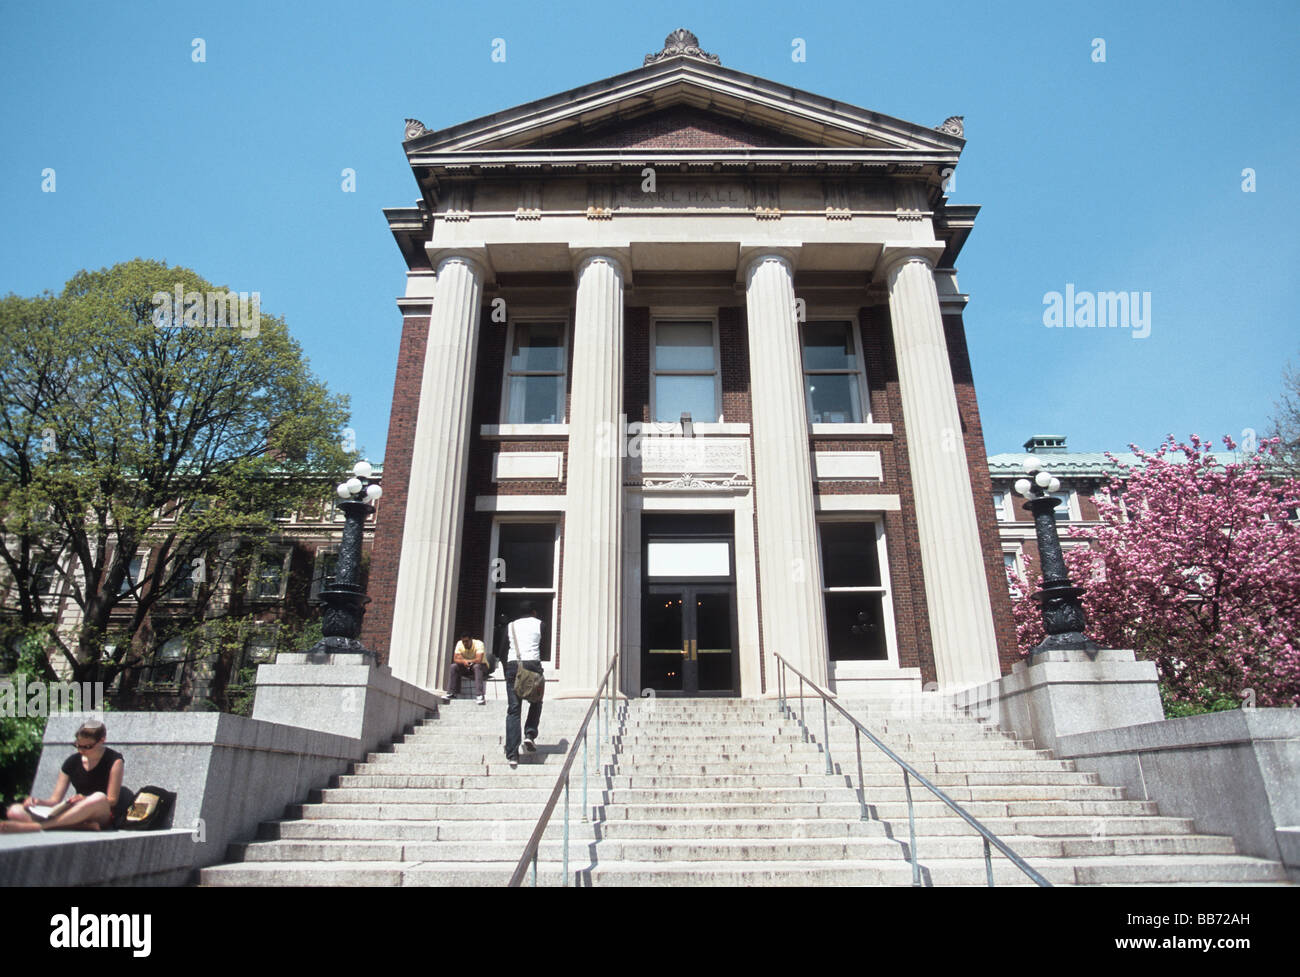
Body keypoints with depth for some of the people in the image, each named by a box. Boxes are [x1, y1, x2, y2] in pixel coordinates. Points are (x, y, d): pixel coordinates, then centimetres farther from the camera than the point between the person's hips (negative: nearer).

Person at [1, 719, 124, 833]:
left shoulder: (114, 761, -2)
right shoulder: (72, 762, 12)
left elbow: (112, 800, -7)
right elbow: (55, 799, 11)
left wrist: (86, 801, -24)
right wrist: (39, 802, -10)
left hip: (103, 816, -6)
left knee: (99, 797, -41)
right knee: (15, 811, -11)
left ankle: (35, 826, -34)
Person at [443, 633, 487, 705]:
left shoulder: (478, 644, -24)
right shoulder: (459, 644, -10)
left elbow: (479, 660, -35)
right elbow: (455, 659, -16)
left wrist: (465, 661, -31)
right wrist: (464, 661, -35)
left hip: (481, 666, -4)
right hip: (466, 667, 4)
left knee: (477, 666, -38)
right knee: (453, 666, -19)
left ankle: (480, 695, -41)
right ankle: (451, 693, -18)